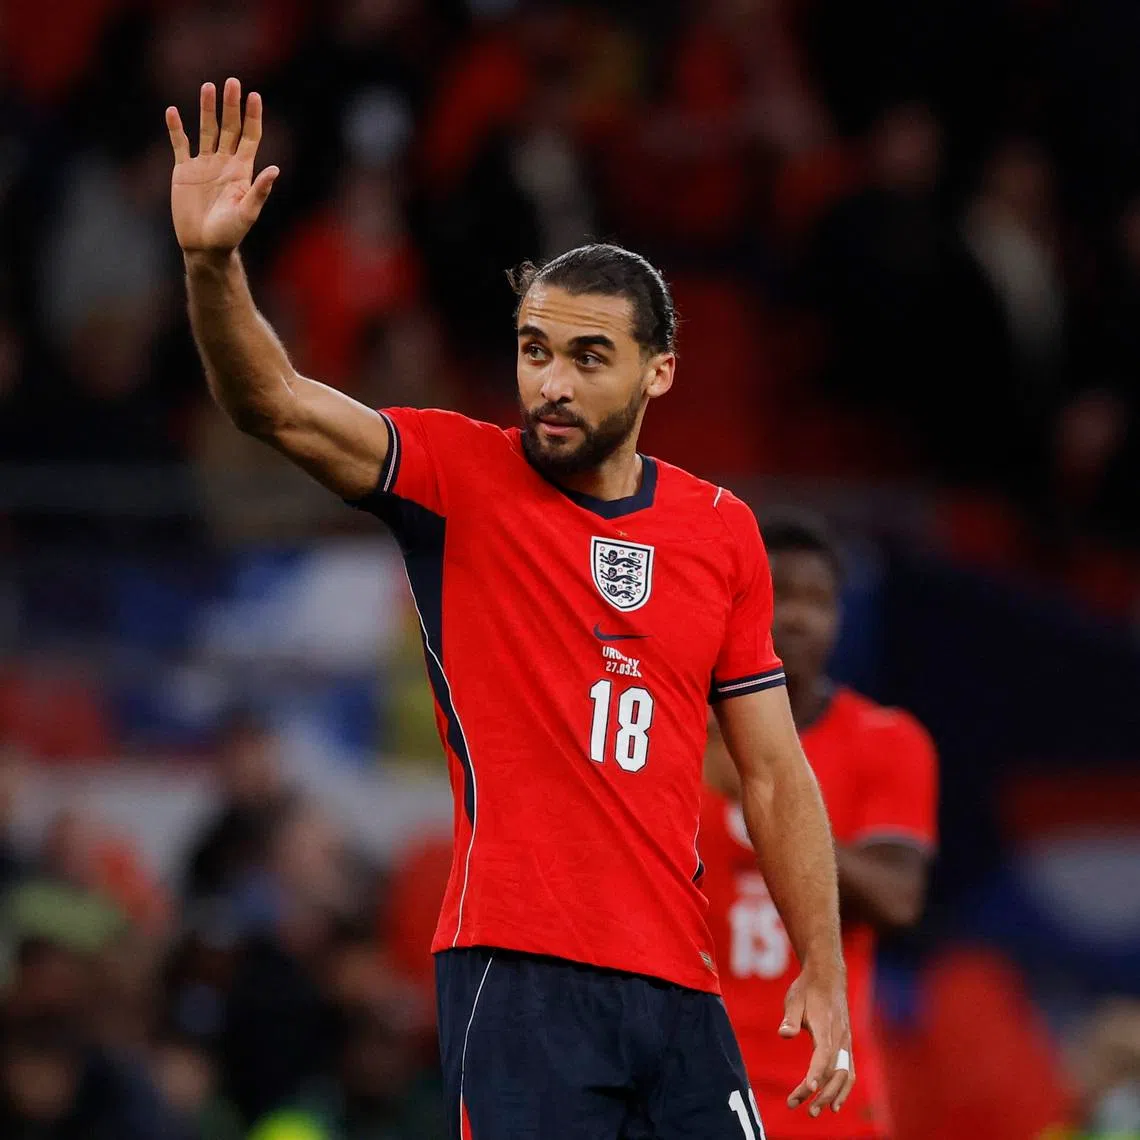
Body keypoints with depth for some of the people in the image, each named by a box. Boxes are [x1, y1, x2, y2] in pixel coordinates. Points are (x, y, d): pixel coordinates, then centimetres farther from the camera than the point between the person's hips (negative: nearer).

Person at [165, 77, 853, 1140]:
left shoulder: (723, 530, 11)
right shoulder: (461, 475, 1)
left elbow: (773, 774, 14)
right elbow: (275, 404, -14)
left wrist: (824, 972, 8)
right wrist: (212, 263, -32)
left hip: (675, 978, 4)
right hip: (516, 972, -4)